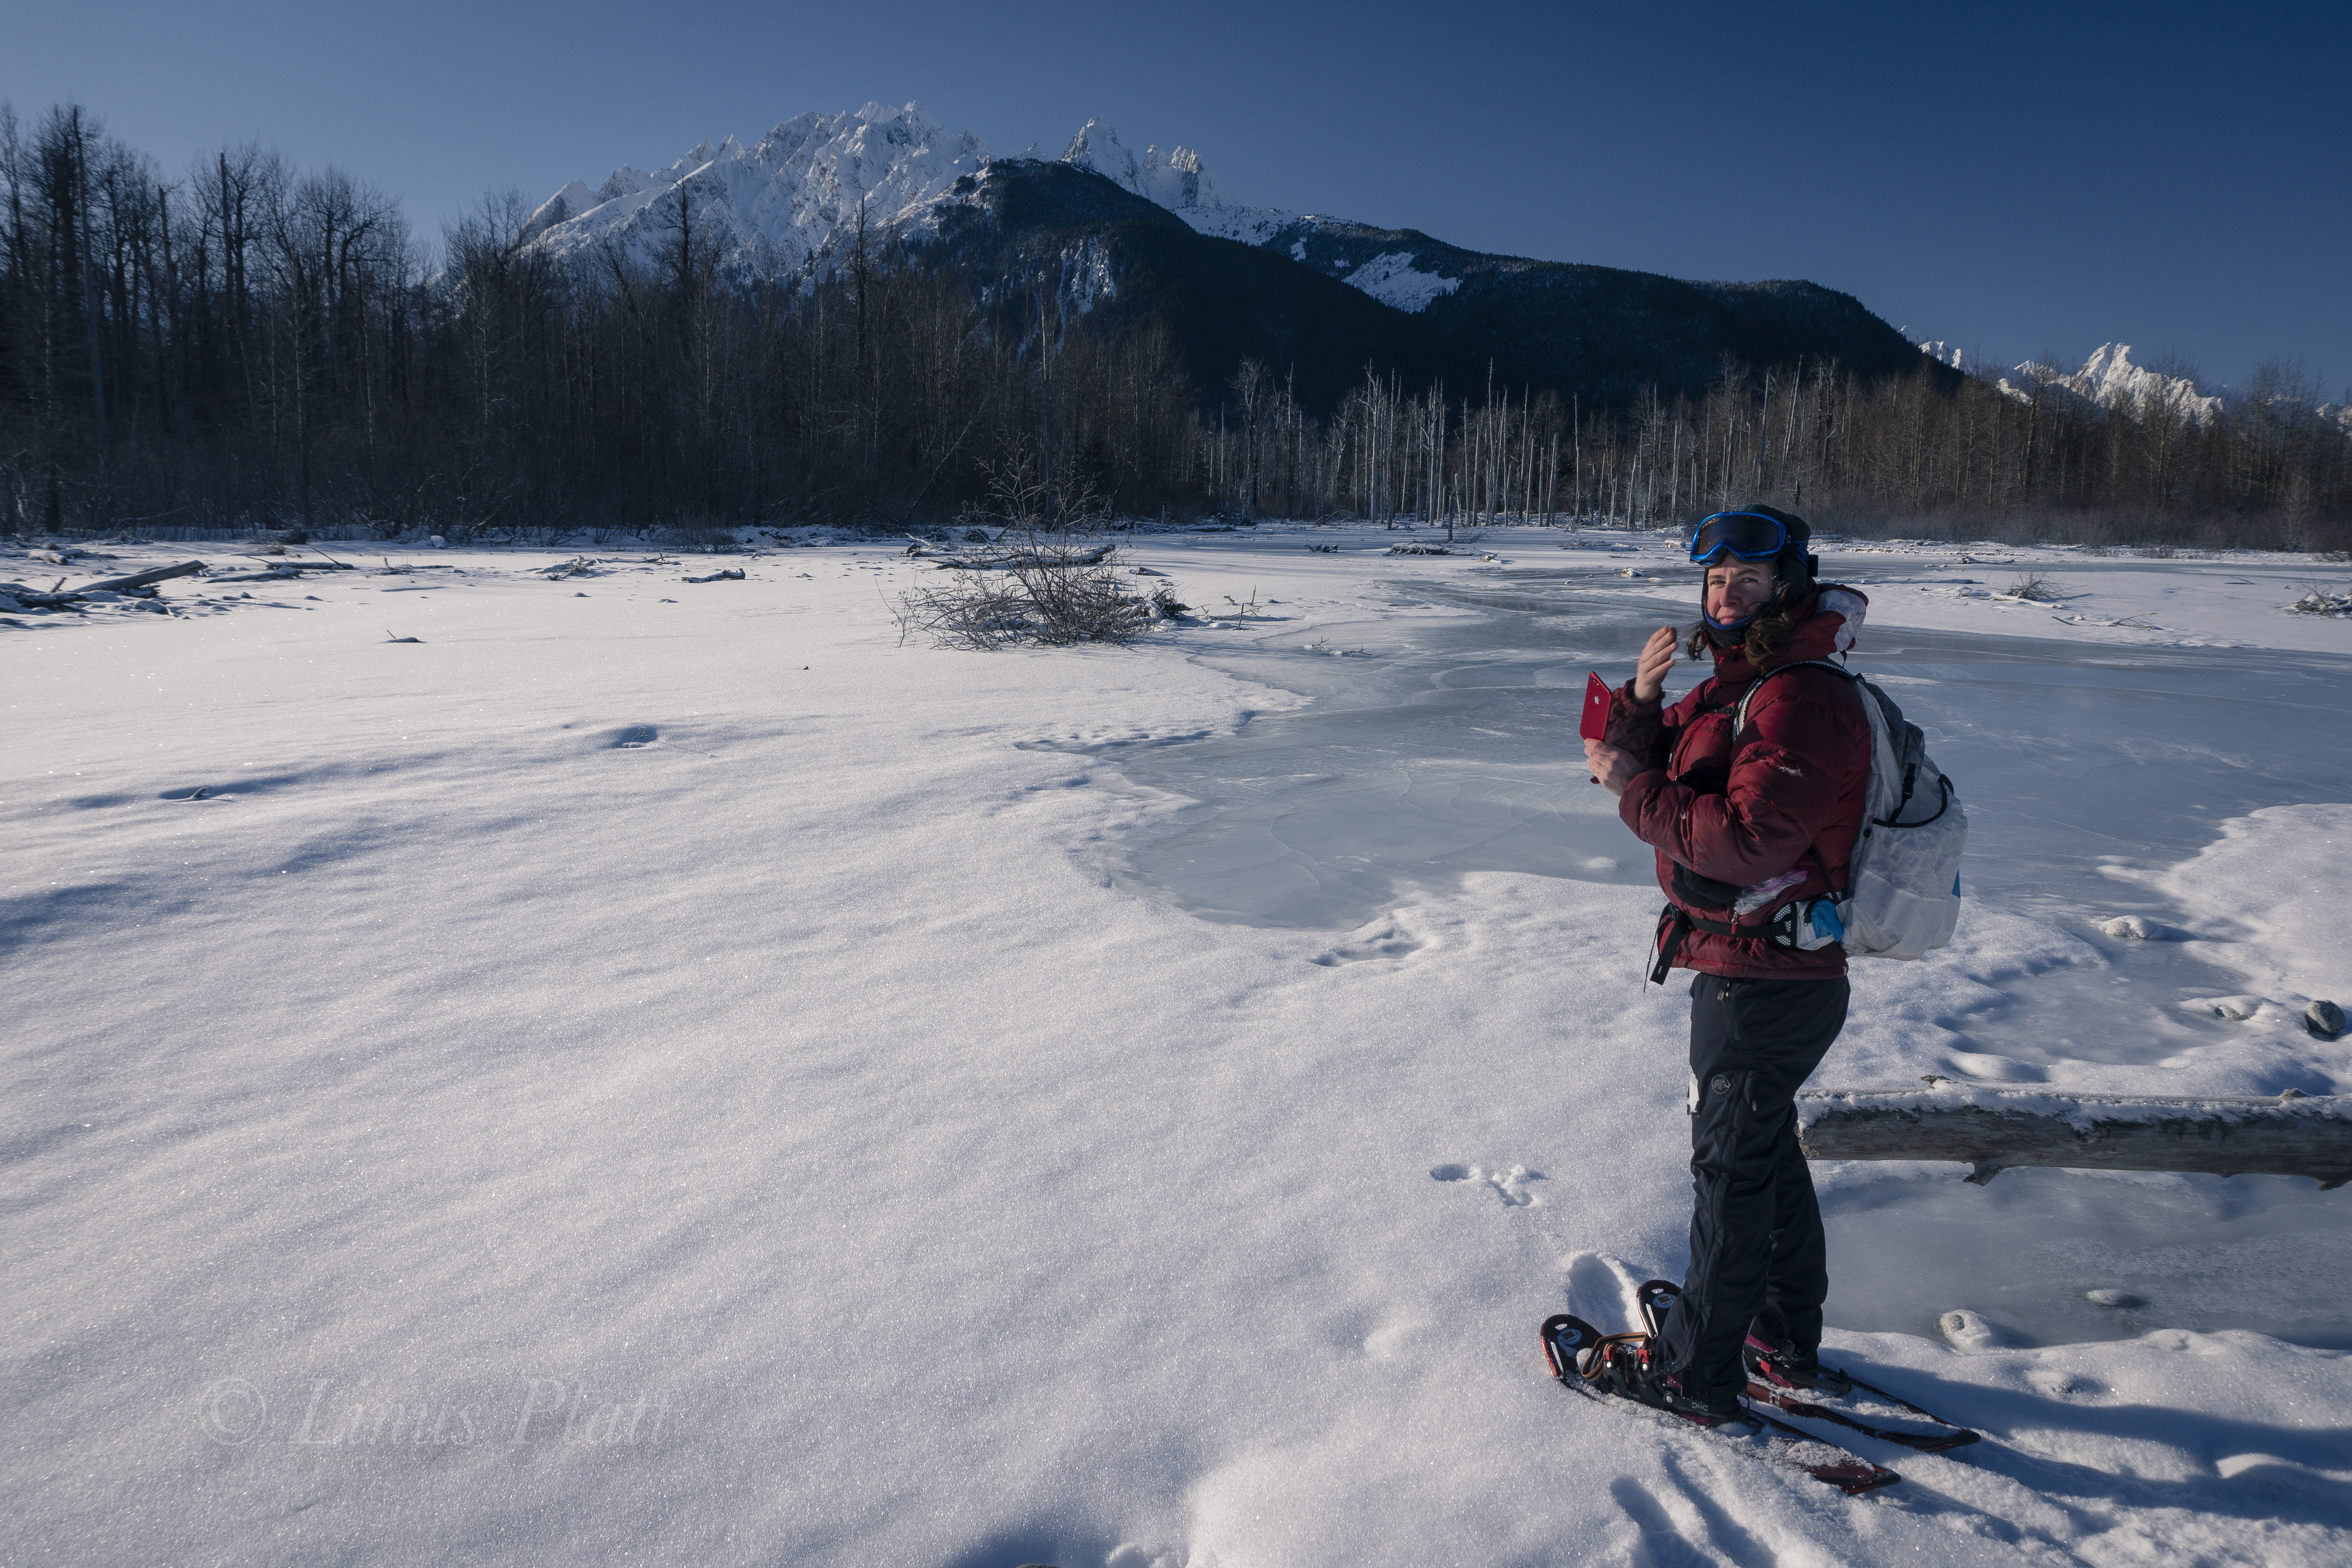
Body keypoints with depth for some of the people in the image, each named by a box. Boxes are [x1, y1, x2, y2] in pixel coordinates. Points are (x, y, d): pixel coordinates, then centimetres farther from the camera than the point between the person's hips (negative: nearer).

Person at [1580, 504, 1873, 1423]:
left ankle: (1697, 1378, 19)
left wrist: (1636, 789, -23)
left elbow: (1748, 842, -31)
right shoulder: (1739, 686, 12)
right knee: (1768, 1152, 22)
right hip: (1759, 972, 10)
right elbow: (1638, 763, 9)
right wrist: (1640, 700, -10)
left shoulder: (1802, 703, -22)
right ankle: (1789, 1346, 40)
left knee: (1733, 1171, 3)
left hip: (1762, 987, -10)